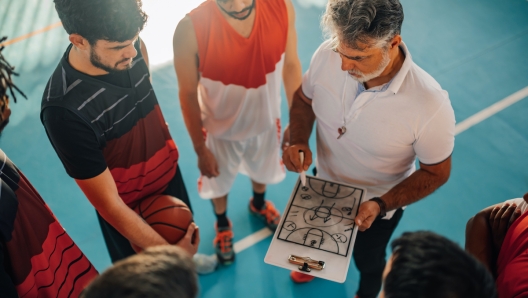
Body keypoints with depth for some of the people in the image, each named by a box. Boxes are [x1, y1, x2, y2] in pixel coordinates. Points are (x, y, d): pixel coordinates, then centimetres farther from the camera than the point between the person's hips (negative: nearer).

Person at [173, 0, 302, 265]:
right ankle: (222, 224, 61)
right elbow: (188, 94, -18)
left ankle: (258, 204, 69)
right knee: (219, 181, 26)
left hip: (266, 119, 3)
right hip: (220, 128, -2)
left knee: (263, 169, 32)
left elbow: (291, 64, -9)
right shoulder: (191, 29, -33)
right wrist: (200, 149, -8)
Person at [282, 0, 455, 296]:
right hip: (323, 184, 3)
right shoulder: (328, 55, -29)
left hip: (378, 205, -3)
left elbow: (436, 171, -19)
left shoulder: (430, 105, -38)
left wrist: (380, 205, -30)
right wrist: (298, 141, -24)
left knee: (368, 260, 29)